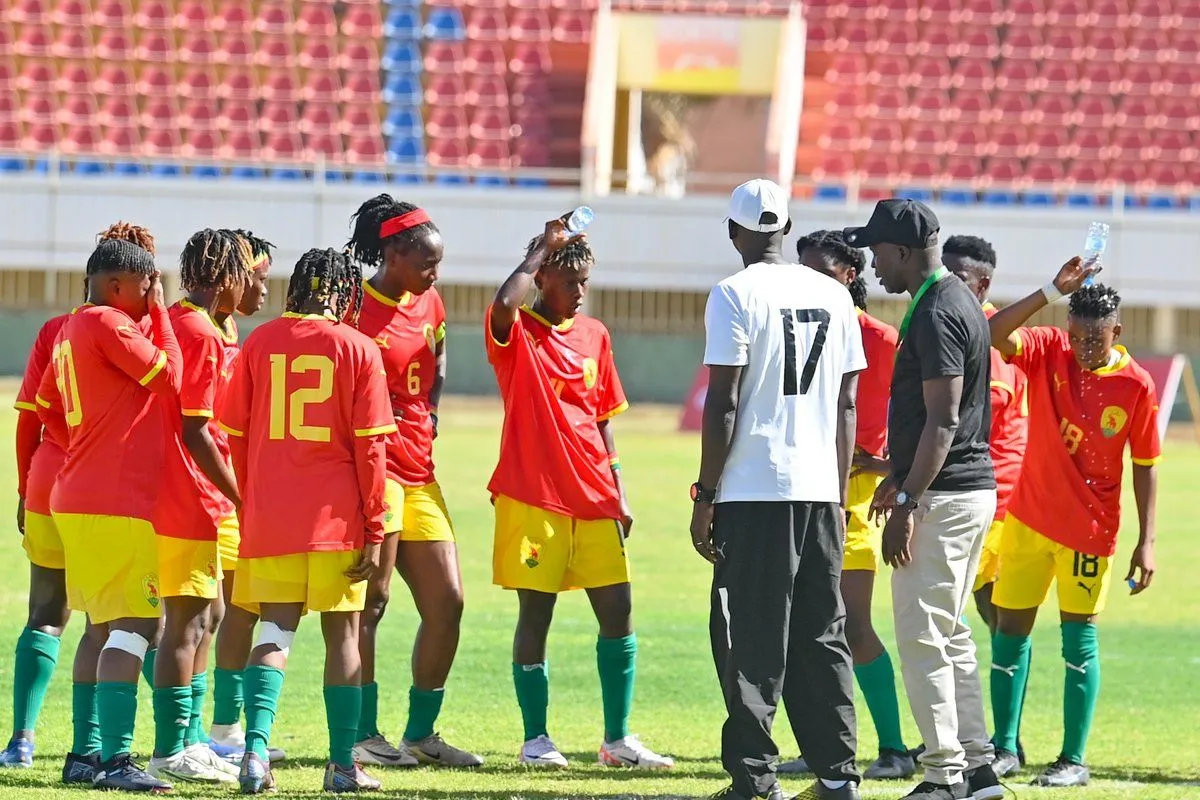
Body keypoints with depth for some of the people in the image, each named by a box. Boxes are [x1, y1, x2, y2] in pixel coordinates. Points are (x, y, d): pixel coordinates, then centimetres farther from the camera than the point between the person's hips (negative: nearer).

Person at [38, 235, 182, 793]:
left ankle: (90, 751, 17)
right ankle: (115, 761, -18)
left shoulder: (70, 331, 17)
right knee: (133, 625, -12)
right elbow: (170, 376, -9)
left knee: (109, 626, 16)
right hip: (119, 504, -10)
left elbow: (47, 410, 23)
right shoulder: (108, 325, -12)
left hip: (77, 499, 10)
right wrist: (159, 312, -1)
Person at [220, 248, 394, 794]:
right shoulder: (358, 350, -3)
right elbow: (369, 446, -4)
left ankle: (257, 748, -14)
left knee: (275, 631, 5)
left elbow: (236, 436, 7)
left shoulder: (259, 344, 4)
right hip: (335, 519, -2)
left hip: (268, 517, 2)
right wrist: (375, 530, 0)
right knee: (343, 633, 8)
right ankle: (342, 765, 10)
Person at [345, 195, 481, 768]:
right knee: (370, 601, -8)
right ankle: (363, 734, -3)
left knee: (447, 603, 6)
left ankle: (421, 734, 15)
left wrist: (429, 420, 14)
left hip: (419, 473, 8)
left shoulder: (429, 306, 13)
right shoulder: (354, 307, -10)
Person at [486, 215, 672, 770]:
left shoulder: (595, 335, 13)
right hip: (532, 496, -5)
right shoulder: (516, 333, -3)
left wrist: (618, 492, 12)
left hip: (593, 498, 5)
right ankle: (535, 738, 8)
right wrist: (541, 250, -15)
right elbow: (504, 304, -29)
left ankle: (618, 738, 9)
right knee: (535, 612, -1)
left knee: (618, 610, 1)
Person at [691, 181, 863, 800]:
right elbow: (846, 405, 13)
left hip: (753, 492, -5)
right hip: (818, 488, 5)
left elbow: (723, 403, -10)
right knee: (821, 638, 11)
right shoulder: (833, 296, 11)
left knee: (752, 641, -2)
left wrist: (706, 493, -5)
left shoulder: (735, 295, -6)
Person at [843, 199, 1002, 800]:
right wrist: (900, 477, 27)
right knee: (949, 635, 15)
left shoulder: (937, 314, -17)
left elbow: (943, 420, -22)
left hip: (943, 497, -11)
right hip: (974, 487, 11)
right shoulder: (959, 302, 15)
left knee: (922, 637, -8)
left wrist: (908, 503, -23)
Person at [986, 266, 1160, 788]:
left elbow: (1145, 465, -3)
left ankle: (1075, 760, 4)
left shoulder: (1137, 386, -10)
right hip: (1029, 516, 3)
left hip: (1089, 528, -3)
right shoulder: (1049, 352, -6)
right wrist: (1053, 292, -29)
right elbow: (995, 334, -23)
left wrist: (1146, 542, -6)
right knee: (1010, 626, 7)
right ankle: (1004, 746, 18)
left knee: (1079, 635, -1)